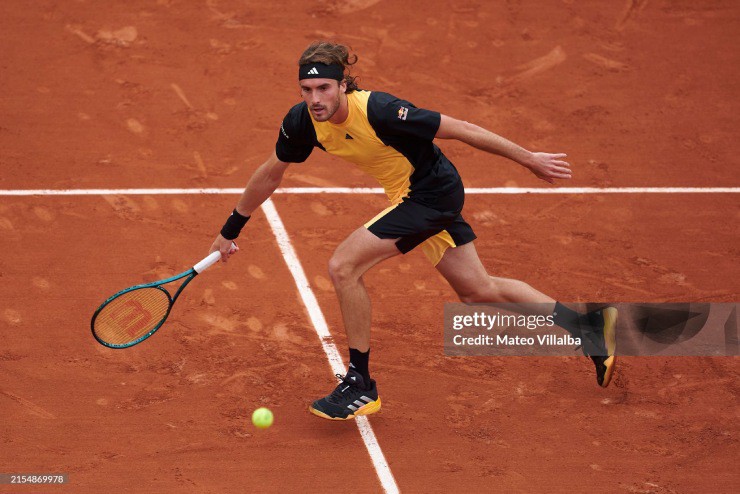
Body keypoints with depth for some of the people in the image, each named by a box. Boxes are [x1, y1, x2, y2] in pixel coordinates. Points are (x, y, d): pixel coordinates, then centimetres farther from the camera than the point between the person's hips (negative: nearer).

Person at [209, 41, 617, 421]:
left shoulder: (377, 111, -31)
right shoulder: (302, 121, -12)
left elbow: (459, 129, -23)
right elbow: (270, 173, 6)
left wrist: (529, 159, -17)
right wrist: (229, 232, 13)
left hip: (432, 192, -8)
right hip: (410, 196, 8)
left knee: (343, 267, -17)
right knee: (477, 290, 18)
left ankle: (360, 386, -2)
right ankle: (588, 326, 33)